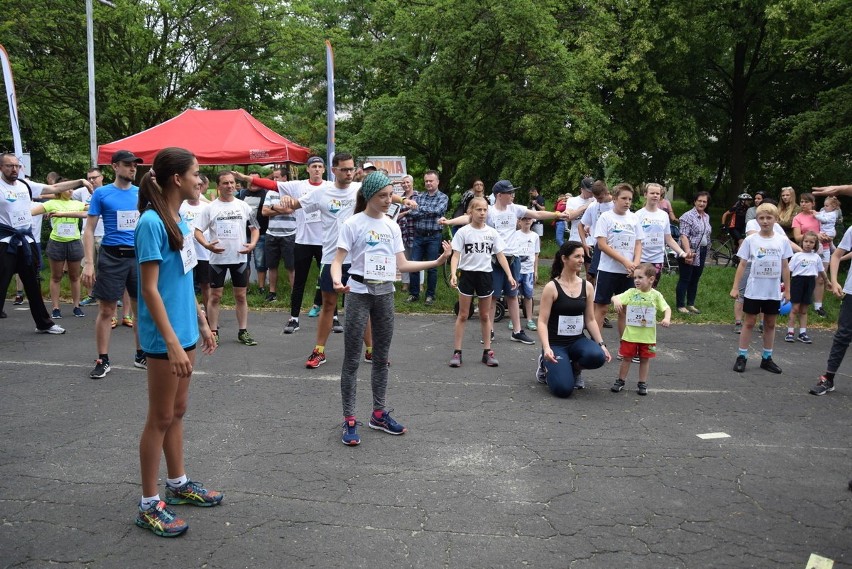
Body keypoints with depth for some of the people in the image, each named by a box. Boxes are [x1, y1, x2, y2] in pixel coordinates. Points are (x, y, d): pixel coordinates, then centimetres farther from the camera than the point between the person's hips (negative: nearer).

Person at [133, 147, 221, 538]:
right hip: (164, 338, -8)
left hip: (184, 332, 8)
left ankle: (178, 484, 33)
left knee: (177, 412, 18)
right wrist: (172, 343, -23)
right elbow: (150, 289, -21)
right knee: (160, 418, 2)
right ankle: (149, 505, 15)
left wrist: (201, 323, 18)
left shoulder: (179, 220, 7)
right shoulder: (152, 223, -18)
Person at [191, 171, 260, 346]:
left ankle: (243, 332, 15)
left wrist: (253, 243, -8)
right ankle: (213, 332, 12)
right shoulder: (210, 207, -2)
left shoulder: (243, 206, 4)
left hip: (239, 258, 2)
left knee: (241, 295, 7)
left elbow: (254, 228, 11)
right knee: (215, 296, 4)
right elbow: (197, 231, -3)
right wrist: (207, 245, -22)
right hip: (217, 258, -2)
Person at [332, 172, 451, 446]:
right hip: (359, 293, -5)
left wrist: (436, 261, -1)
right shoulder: (353, 224, -9)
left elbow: (402, 264, 7)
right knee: (352, 358, -1)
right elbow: (338, 261, -12)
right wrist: (337, 280, -33)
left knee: (382, 356, 13)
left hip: (385, 294, 6)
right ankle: (349, 420, 6)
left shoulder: (392, 226, 7)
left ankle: (379, 413, 25)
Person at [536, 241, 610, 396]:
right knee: (563, 389, -21)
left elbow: (590, 320, 7)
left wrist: (601, 344, -4)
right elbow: (542, 322, -12)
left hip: (578, 340, 4)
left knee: (597, 356, -31)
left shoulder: (587, 286, 3)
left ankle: (575, 367, 5)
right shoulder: (551, 287, -10)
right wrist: (546, 348, -27)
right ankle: (547, 365, 13)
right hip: (556, 343, -4)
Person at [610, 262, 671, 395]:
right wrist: (616, 300, -33)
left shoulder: (655, 295, -4)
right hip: (630, 334, 0)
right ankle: (620, 381, 22)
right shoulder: (631, 292, -4)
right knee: (626, 358, 9)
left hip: (648, 336, 0)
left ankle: (642, 384, 24)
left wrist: (667, 318, -21)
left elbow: (667, 308, -2)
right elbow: (615, 298, -10)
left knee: (645, 359, 11)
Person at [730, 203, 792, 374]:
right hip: (754, 290, -2)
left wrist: (787, 290, 7)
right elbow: (742, 265, -2)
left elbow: (785, 267, 7)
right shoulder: (750, 240, -5)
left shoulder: (782, 241, 1)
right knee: (749, 322, 4)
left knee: (770, 324, 11)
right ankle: (742, 357, 10)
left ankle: (767, 358, 21)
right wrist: (735, 287, -5)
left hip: (774, 292, 2)